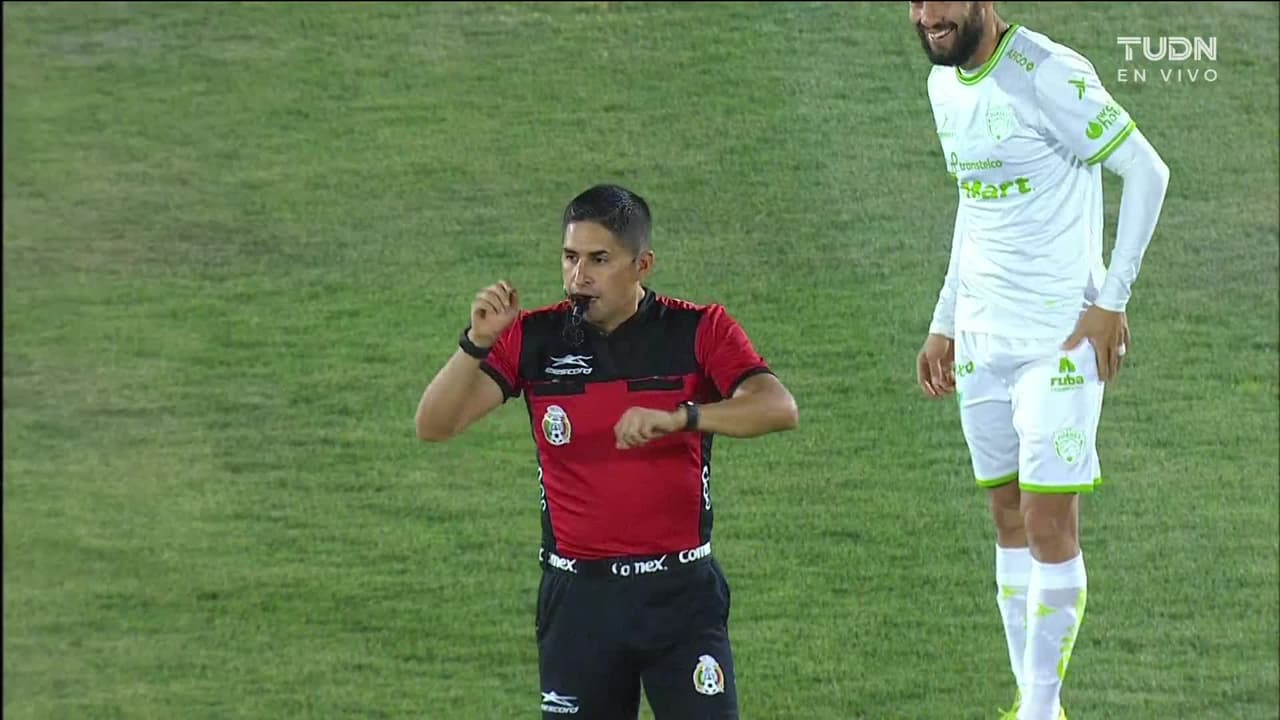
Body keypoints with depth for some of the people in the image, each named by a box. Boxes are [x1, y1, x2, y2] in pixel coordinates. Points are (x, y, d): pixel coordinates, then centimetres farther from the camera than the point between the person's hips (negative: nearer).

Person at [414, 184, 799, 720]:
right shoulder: (534, 339, 1)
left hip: (680, 594, -2)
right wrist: (477, 343, -23)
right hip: (578, 596, 2)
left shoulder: (699, 332, -4)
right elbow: (434, 425, -6)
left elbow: (779, 408, -19)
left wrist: (680, 417, -34)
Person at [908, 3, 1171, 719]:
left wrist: (1111, 298, -14)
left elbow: (1147, 170, -13)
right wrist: (945, 323, 21)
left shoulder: (1049, 75, -16)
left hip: (1060, 338, -7)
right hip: (982, 338, 7)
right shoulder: (944, 84, 10)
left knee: (1050, 525, -8)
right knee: (1010, 519, 8)